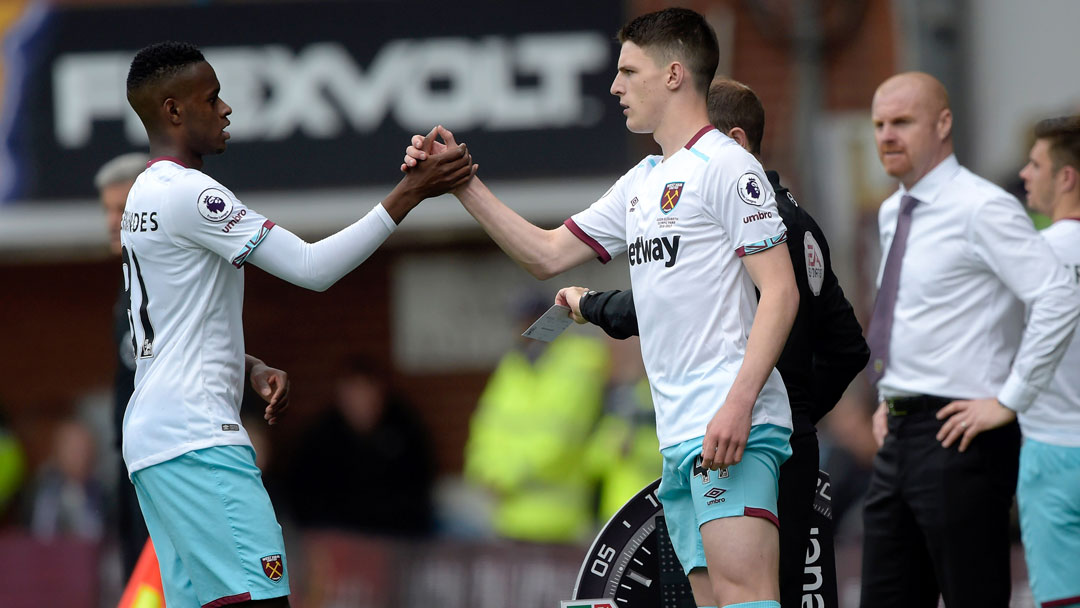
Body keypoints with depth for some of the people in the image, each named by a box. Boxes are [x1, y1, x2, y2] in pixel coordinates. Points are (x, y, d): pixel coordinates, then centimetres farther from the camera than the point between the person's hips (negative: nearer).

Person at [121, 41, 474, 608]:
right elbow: (312, 267, -14)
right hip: (197, 435, -10)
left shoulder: (143, 198, 19)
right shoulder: (188, 193, -12)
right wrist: (409, 194, -11)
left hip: (151, 433, 10)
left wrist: (253, 369, 9)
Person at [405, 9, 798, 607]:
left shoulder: (725, 166, -6)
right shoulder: (643, 182, 22)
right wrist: (463, 185, 20)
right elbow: (546, 254, 27)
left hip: (733, 429, -9)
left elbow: (780, 292, -12)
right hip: (678, 438, 9)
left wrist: (739, 403, -22)